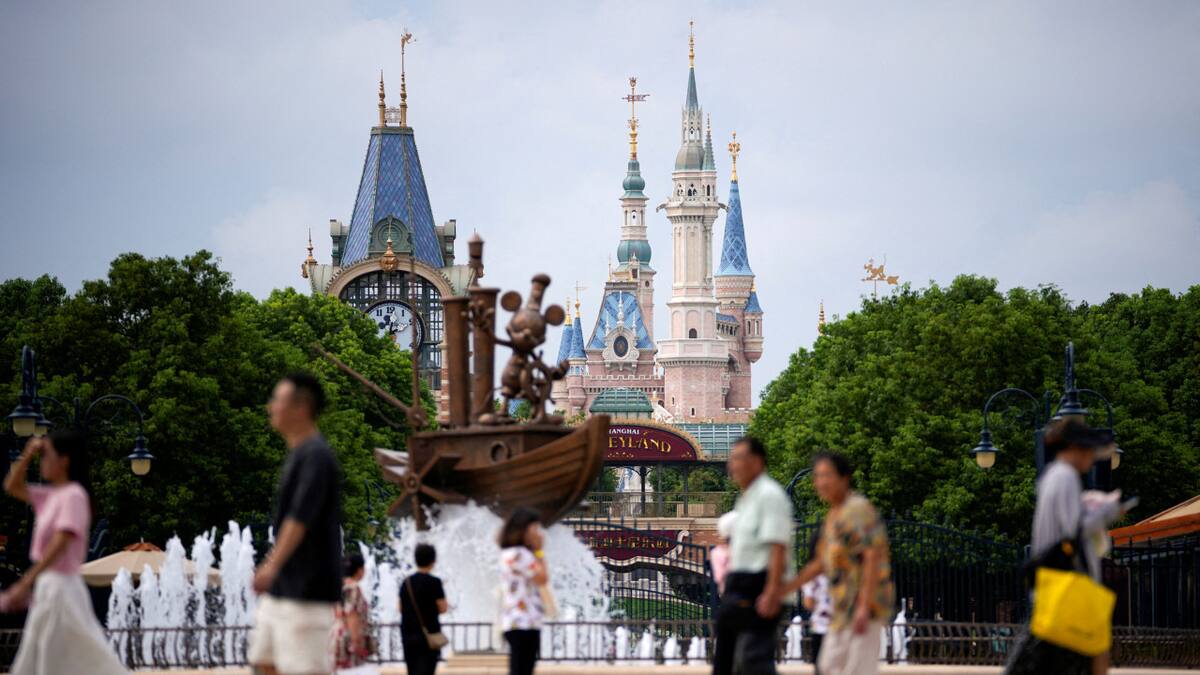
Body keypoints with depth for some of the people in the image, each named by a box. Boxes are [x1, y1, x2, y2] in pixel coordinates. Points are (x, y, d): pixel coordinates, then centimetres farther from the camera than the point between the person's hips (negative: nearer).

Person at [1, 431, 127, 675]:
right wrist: (28, 454, 8)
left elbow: (59, 545, -25)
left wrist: (24, 584, -29)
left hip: (60, 588, -10)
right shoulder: (51, 495, 11)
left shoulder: (73, 495, -16)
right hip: (48, 586, 10)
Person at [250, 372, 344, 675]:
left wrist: (273, 565, -35)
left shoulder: (316, 456, -16)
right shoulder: (298, 454, 15)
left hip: (307, 589, -10)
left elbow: (300, 517, -27)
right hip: (282, 589, 10)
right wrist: (270, 562, 29)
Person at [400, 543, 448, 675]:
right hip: (428, 634, -6)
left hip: (408, 634, 6)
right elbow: (443, 608, -9)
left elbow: (401, 608, 13)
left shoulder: (406, 583, 7)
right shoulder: (434, 582, -10)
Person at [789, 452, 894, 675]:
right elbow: (821, 563, 25)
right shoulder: (833, 516, 17)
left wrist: (864, 606, -27)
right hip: (844, 606, 10)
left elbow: (873, 558, -21)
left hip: (865, 599, -10)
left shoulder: (859, 510, -14)